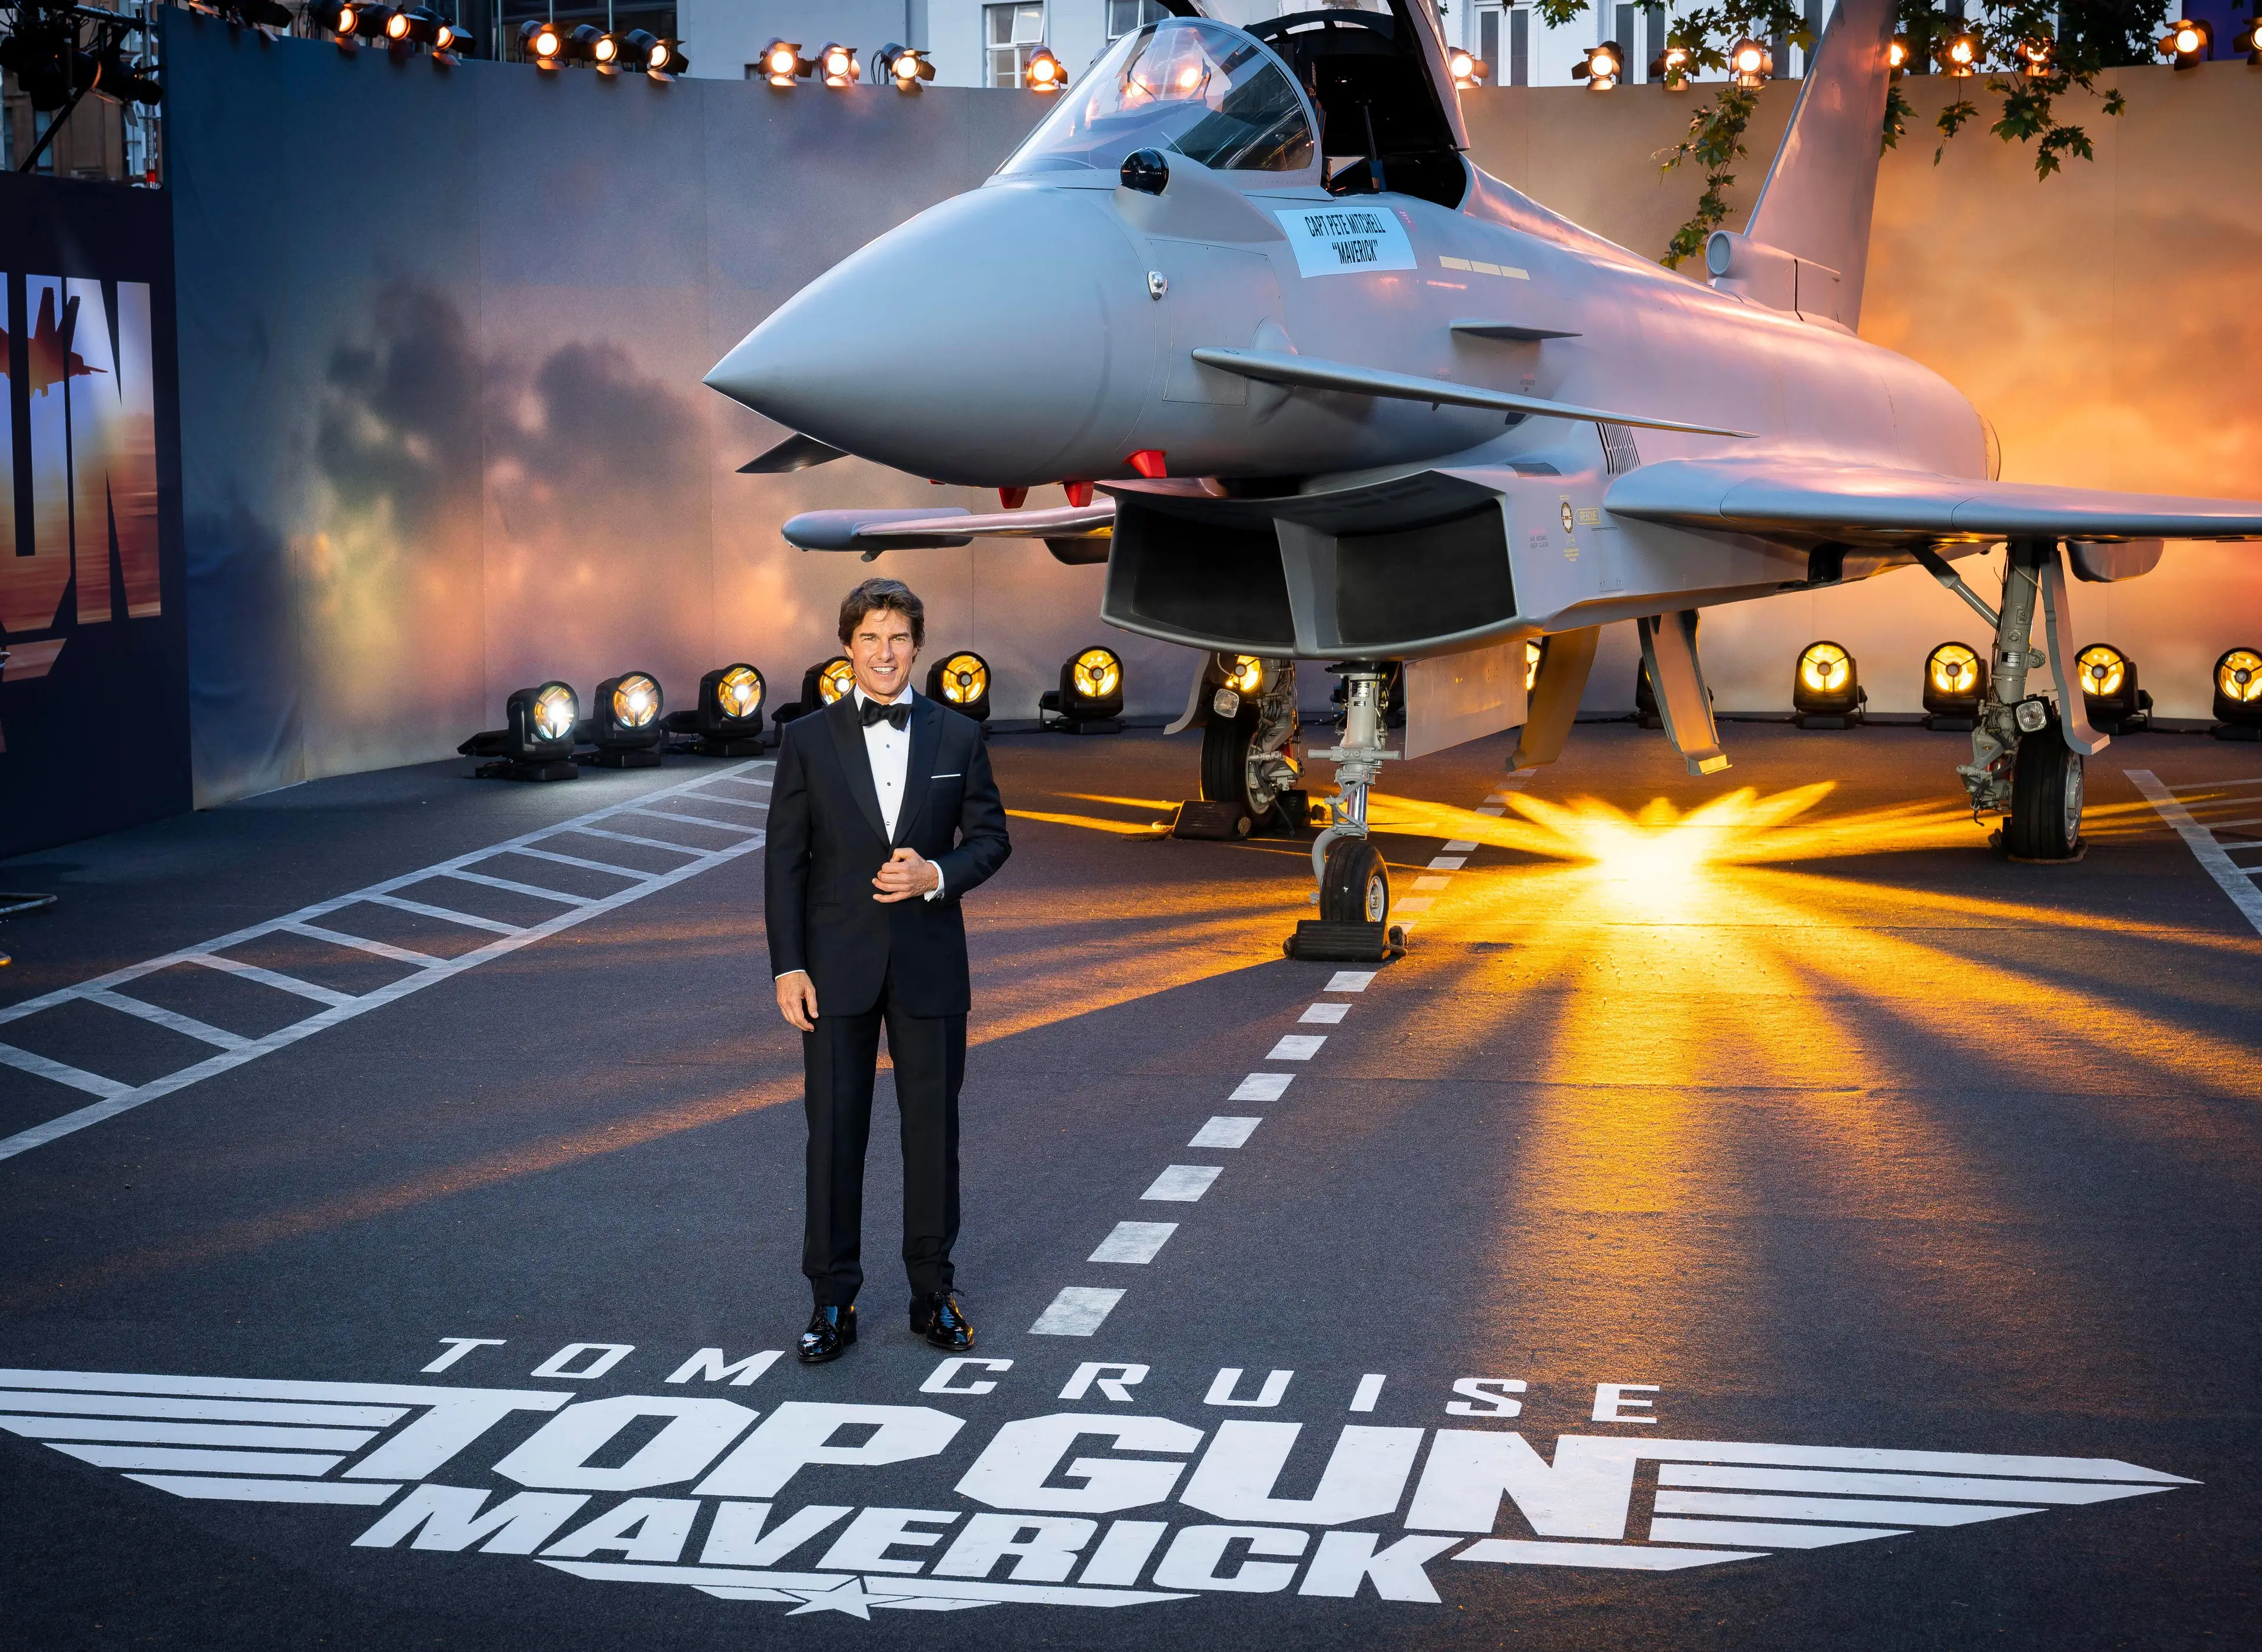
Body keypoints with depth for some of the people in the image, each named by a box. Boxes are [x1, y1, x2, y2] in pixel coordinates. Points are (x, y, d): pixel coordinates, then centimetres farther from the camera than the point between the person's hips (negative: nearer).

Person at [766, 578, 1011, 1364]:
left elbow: (991, 835, 7)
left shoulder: (958, 736, 4)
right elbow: (785, 859, 0)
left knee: (933, 1127, 7)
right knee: (834, 1131, 3)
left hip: (929, 965, 1)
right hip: (839, 967, -1)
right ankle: (833, 1301, 13)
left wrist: (937, 875, -13)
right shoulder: (808, 740, 0)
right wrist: (788, 966, -6)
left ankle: (933, 1292, 20)